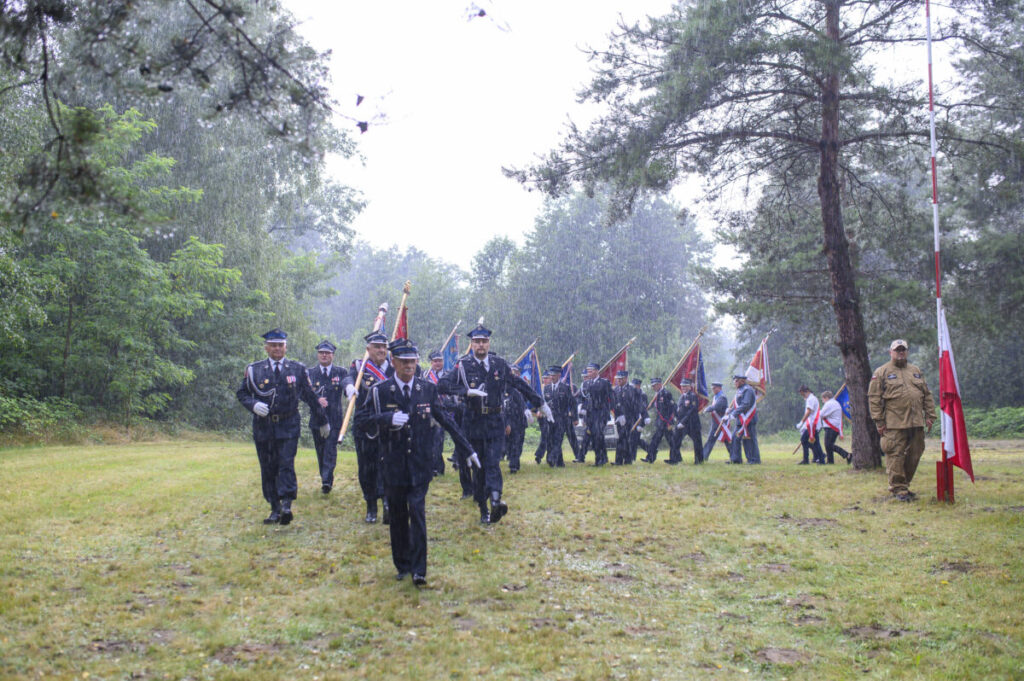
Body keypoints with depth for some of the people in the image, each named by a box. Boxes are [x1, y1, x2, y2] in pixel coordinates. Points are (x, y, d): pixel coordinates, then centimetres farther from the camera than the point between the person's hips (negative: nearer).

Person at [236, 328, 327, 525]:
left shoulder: (297, 369, 5)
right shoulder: (254, 370, 5)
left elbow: (308, 394, 13)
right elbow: (241, 393, 9)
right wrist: (253, 404, -10)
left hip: (288, 426, -1)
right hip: (263, 426, 2)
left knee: (286, 464, -13)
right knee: (268, 469, 5)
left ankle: (286, 505, -15)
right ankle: (275, 509, 13)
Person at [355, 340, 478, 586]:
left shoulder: (428, 389, 4)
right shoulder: (380, 391, -2)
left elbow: (445, 420, 10)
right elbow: (361, 420, -7)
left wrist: (469, 449, 10)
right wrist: (388, 419, -24)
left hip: (420, 464, 0)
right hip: (393, 464, 0)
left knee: (417, 513, -8)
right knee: (397, 516, 8)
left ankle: (418, 570, -5)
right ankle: (402, 566, 23)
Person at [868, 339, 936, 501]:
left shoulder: (916, 371, 19)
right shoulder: (881, 372, 2)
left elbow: (927, 395, 21)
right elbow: (874, 398, -3)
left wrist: (930, 415, 11)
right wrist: (879, 421, -9)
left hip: (916, 423, 5)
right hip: (894, 425, -5)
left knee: (914, 456, 8)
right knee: (896, 456, -6)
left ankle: (904, 485, 21)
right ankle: (898, 489, 1)